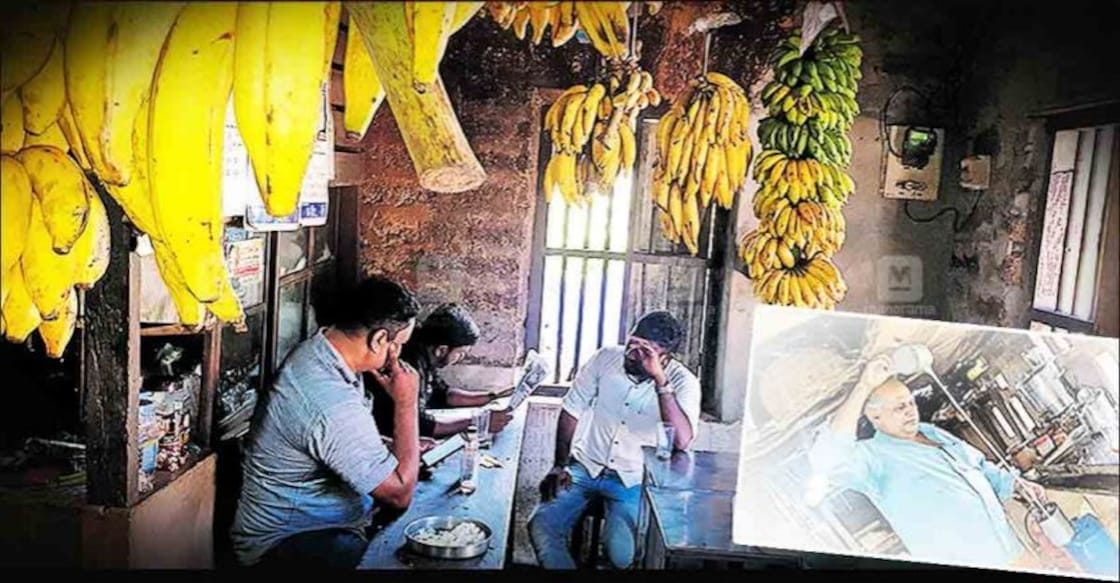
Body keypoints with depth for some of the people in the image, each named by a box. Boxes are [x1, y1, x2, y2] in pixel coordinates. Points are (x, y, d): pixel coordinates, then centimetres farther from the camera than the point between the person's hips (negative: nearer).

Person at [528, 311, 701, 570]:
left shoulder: (683, 382, -11)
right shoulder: (605, 358, -4)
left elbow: (682, 441, -27)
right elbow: (571, 411, 5)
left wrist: (660, 380, -30)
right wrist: (560, 466, -2)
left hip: (633, 481, -2)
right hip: (584, 468, 3)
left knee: (620, 550, -26)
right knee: (541, 527, -20)